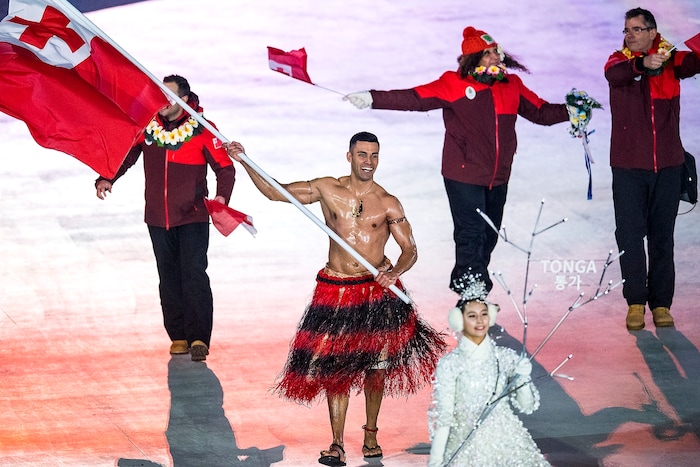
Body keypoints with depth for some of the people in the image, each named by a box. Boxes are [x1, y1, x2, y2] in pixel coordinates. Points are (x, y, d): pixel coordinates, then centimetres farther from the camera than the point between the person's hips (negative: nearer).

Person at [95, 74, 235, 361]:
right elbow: (124, 155, 10)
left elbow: (225, 168, -4)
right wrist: (106, 178, -8)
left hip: (193, 218, -4)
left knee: (194, 275, -13)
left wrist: (222, 196, -20)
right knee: (169, 279, 9)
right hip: (158, 219, 4)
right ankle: (179, 336, 17)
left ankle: (198, 338, -12)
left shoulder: (201, 130, -7)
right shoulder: (146, 126, 1)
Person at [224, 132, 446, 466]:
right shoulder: (327, 189, 2)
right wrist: (244, 162, -1)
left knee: (376, 364, 5)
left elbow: (409, 249, 0)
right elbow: (276, 192, 7)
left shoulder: (387, 204, 0)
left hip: (378, 290, 0)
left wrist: (395, 272, -20)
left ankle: (371, 434, 24)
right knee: (335, 366, -1)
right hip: (335, 289, 0)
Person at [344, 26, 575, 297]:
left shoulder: (512, 85, 7)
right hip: (464, 176, -6)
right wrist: (373, 99, -24)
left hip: (498, 178, 6)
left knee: (489, 236, 12)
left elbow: (541, 112, 15)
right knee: (471, 234, -9)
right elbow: (414, 98, -15)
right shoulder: (455, 84, -9)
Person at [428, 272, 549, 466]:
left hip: (507, 441, 3)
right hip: (466, 447, -3)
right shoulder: (449, 364, -3)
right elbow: (443, 417, -3)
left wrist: (523, 380, -10)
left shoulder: (506, 357, 4)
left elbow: (526, 406, 7)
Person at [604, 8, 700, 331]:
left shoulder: (671, 59, 4)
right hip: (628, 167, 0)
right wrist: (643, 63, -42)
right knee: (630, 236, 1)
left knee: (662, 237, 6)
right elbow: (614, 74, -22)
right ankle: (635, 301, 11)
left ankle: (661, 302, 13)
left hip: (667, 165, 1)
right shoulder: (619, 60, 2)